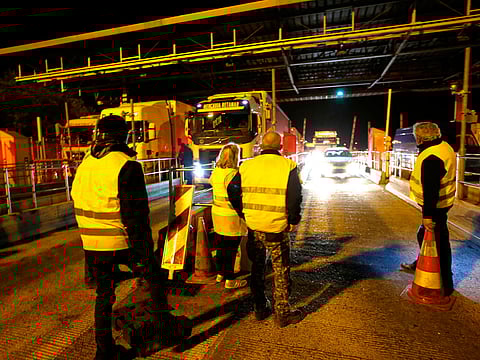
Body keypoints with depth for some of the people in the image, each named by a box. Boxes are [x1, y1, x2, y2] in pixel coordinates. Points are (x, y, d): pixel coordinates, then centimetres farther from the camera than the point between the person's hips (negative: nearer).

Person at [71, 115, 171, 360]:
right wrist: (144, 251, -14)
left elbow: (79, 204, 14)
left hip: (91, 245, 6)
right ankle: (162, 317, 27)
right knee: (152, 274, 18)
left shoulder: (84, 165, 7)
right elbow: (136, 215, -19)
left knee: (103, 294, 18)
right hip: (122, 243, -6)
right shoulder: (126, 166, -16)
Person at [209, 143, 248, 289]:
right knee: (230, 248, 3)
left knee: (220, 245, 19)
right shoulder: (234, 174, -20)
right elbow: (235, 199, -22)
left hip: (217, 213, 8)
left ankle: (220, 274, 34)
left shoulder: (215, 172, 5)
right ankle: (230, 280, 15)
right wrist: (243, 215, -13)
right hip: (231, 217, -8)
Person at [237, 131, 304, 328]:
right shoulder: (288, 166, -8)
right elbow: (295, 197, -8)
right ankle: (282, 313, 23)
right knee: (281, 271, 11)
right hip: (277, 227, -3)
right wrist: (293, 221, 5)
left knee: (257, 268, 19)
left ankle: (260, 308, 32)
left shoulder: (246, 166, 1)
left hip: (253, 226, 4)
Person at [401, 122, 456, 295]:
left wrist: (427, 215, -25)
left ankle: (445, 283, 18)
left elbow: (431, 190, -29)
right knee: (423, 235, 25)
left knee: (439, 243, 3)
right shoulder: (444, 147, 5)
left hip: (435, 207, -10)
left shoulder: (431, 159, -28)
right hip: (443, 201, 10)